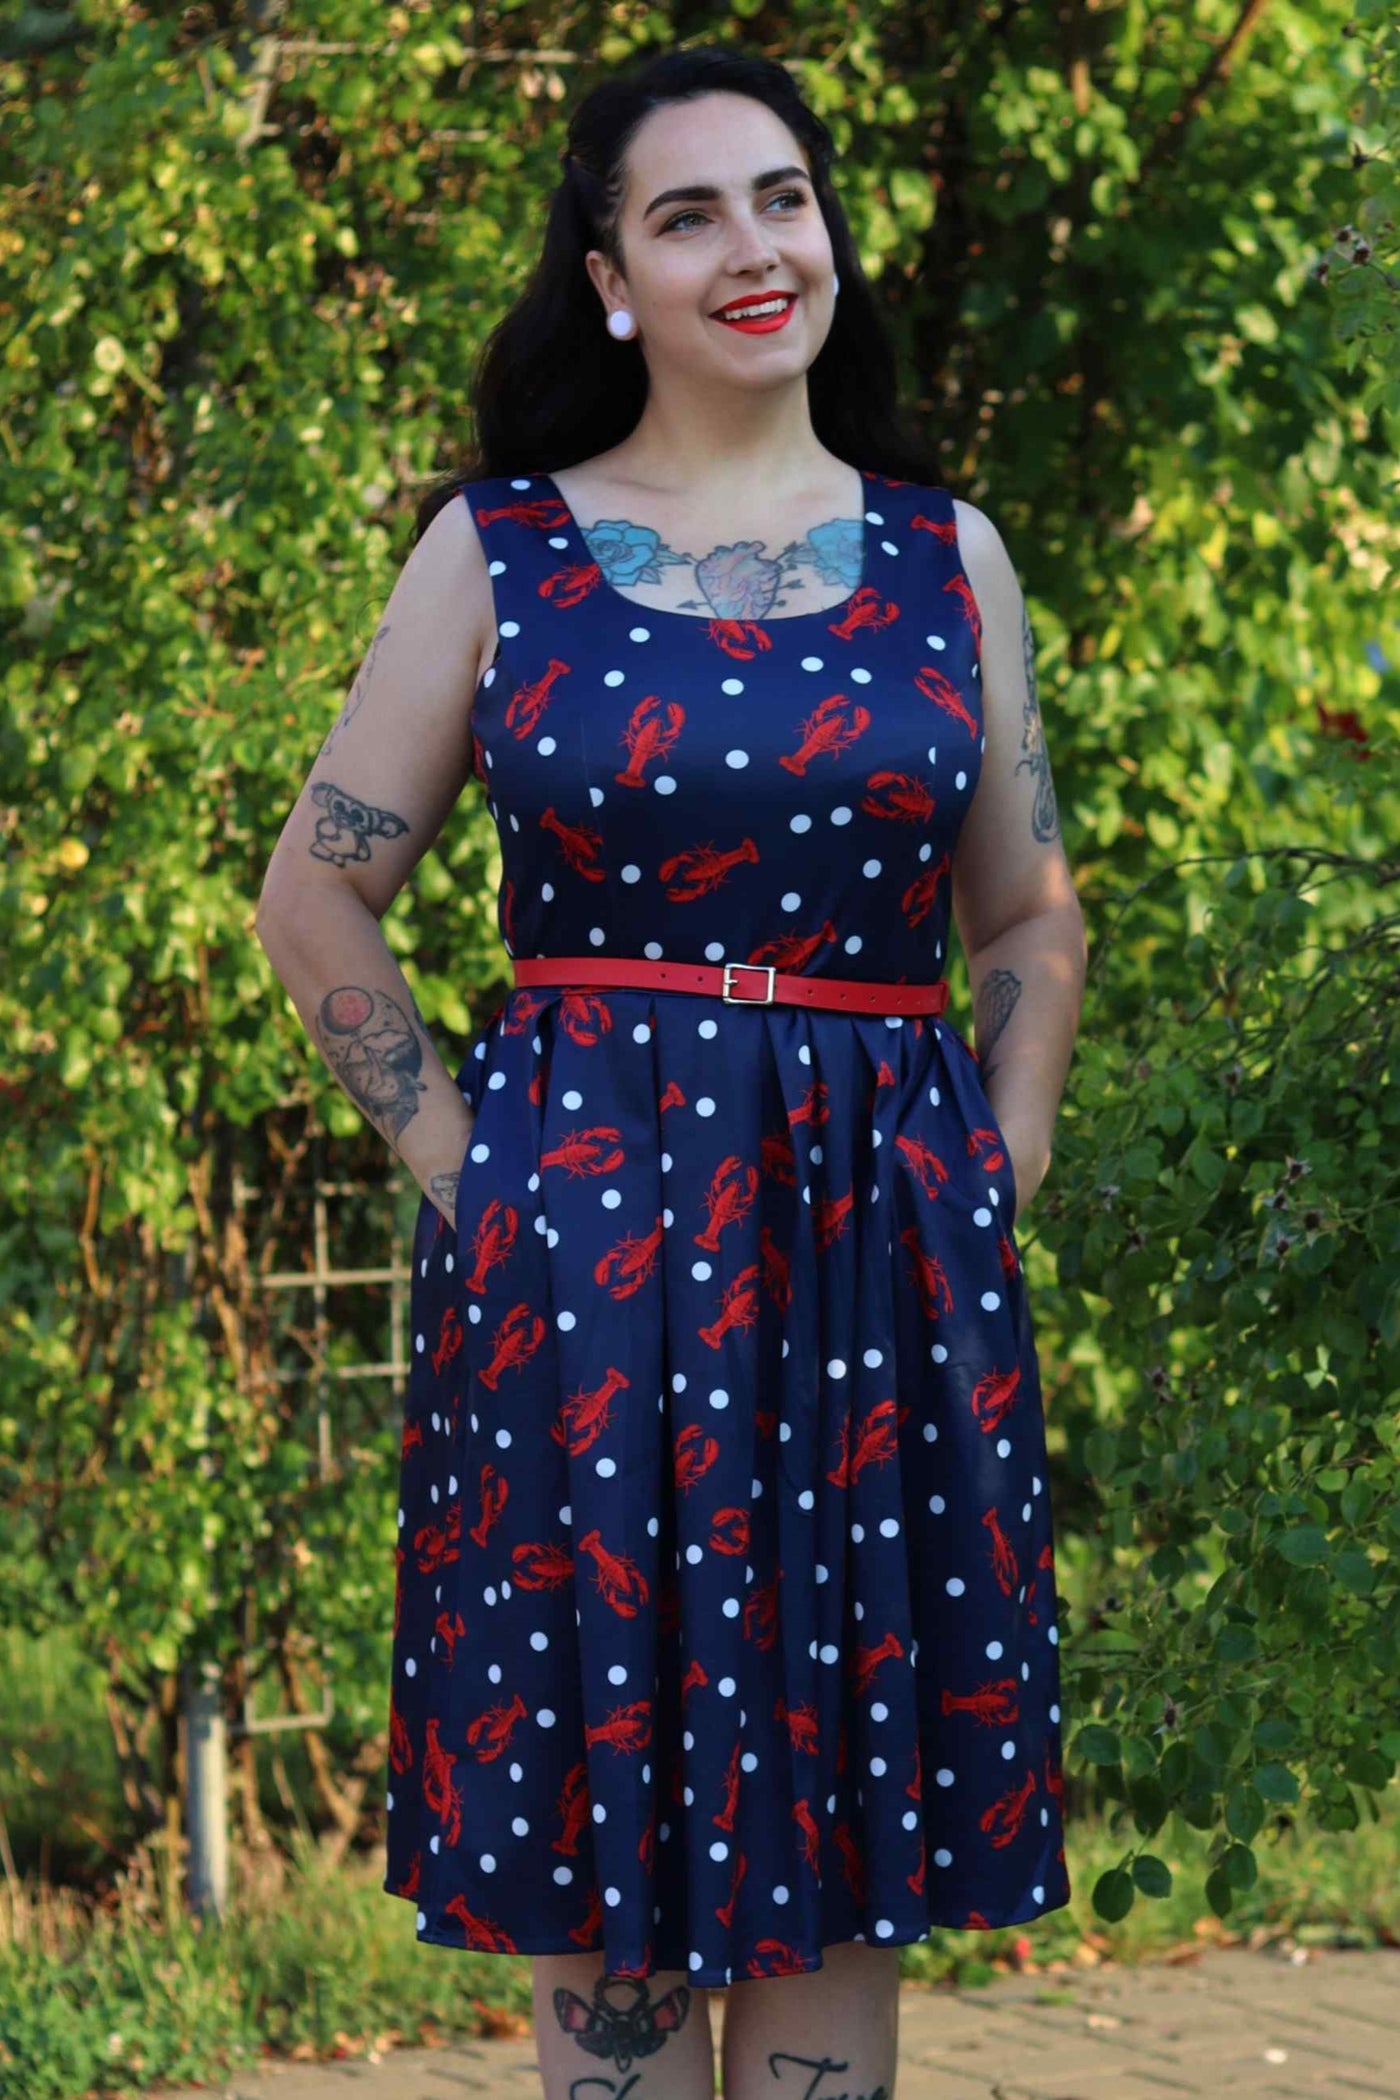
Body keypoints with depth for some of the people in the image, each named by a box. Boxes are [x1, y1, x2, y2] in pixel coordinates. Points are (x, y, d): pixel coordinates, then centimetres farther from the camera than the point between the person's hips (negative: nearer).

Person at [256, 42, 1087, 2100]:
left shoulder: (946, 555, 8)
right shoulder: (500, 552, 3)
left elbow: (1029, 919, 15)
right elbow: (319, 892, 6)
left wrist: (994, 1187, 4)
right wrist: (464, 1164, -1)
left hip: (878, 1243, 2)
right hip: (588, 1238, -2)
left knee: (841, 1828, 6)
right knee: (608, 1815, 2)